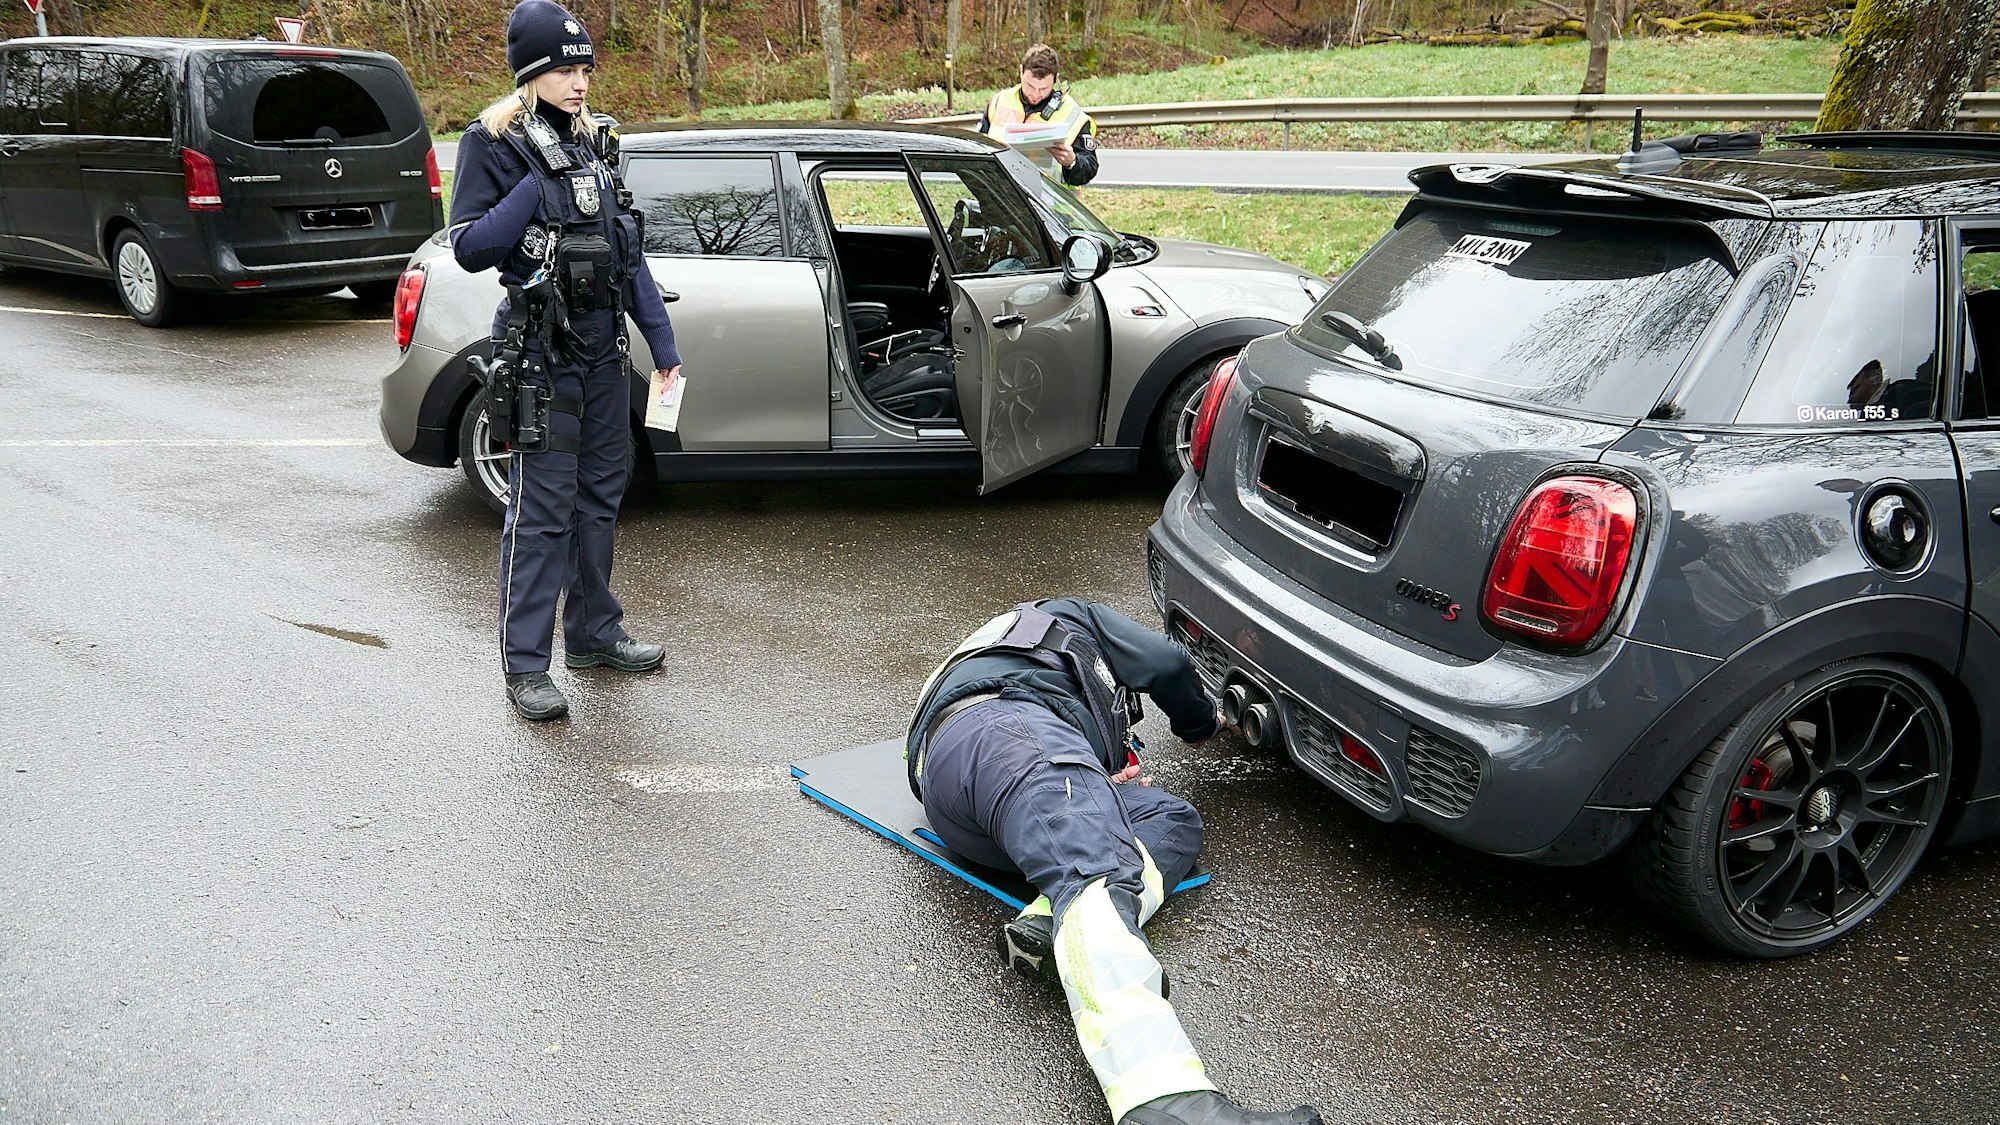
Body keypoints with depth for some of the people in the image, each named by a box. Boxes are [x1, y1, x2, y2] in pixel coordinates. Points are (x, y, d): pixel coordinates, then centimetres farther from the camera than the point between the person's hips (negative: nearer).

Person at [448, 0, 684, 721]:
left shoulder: (594, 141, 11)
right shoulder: (494, 143, -6)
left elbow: (628, 252, 12)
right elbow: (469, 248, -12)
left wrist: (664, 345, 8)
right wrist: (538, 184, -18)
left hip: (602, 344, 7)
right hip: (539, 350, -7)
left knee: (601, 492, 13)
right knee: (543, 506, -7)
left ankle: (593, 633, 27)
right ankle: (525, 665, 1)